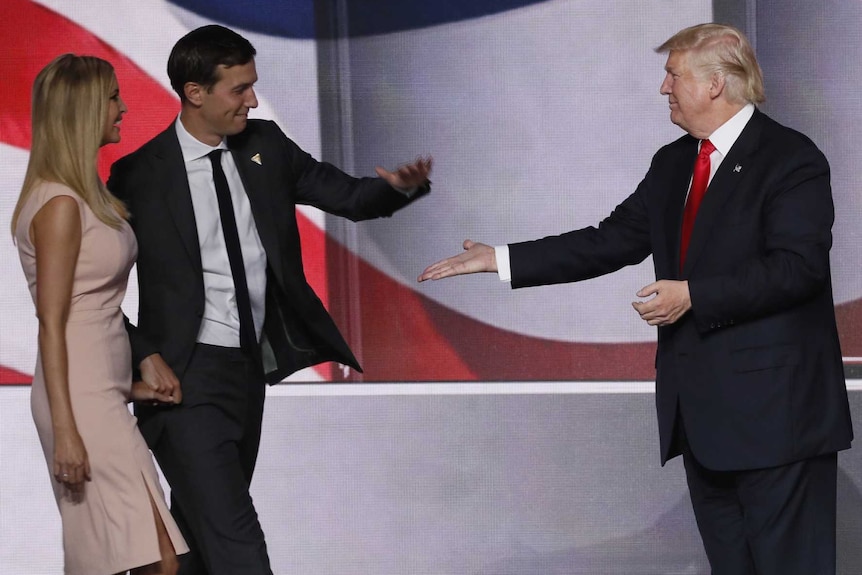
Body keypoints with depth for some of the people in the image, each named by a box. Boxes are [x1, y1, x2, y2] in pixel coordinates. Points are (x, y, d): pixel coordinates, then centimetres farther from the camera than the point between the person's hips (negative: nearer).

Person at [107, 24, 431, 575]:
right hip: (186, 379, -6)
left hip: (251, 366, 6)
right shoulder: (141, 174, -10)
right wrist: (145, 357, -15)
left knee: (199, 530, 18)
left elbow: (349, 196, 4)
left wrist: (401, 184, -17)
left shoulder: (266, 146, 4)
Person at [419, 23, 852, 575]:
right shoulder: (673, 163, 15)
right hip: (703, 407, 8)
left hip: (774, 407, -8)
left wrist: (693, 295, -22)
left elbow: (797, 265, -20)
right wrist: (500, 259, 8)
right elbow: (610, 242, 13)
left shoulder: (791, 158, -10)